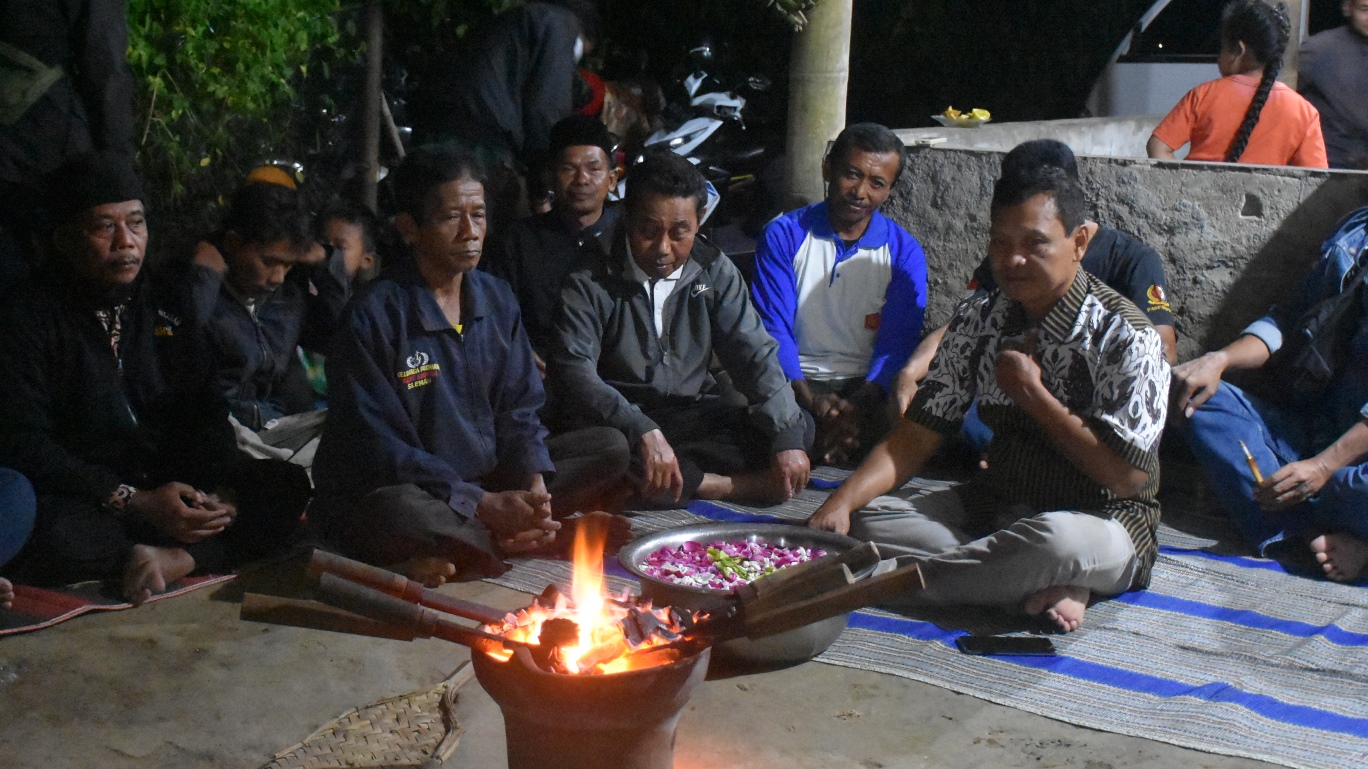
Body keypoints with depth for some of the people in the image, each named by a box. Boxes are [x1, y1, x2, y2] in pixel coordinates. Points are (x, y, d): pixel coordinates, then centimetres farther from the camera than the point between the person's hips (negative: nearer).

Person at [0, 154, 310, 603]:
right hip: (84, 497, -5)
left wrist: (220, 492, -10)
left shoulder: (165, 302, 11)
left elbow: (204, 410, 10)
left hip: (174, 487, 5)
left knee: (288, 486, -14)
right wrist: (135, 503, -22)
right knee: (46, 533, -39)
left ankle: (173, 558, -33)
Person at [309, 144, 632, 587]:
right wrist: (482, 504, -23)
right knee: (400, 512, -40)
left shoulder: (497, 300, 6)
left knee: (611, 448, -4)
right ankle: (552, 534, -19)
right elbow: (378, 446, -17)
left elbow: (519, 410, 8)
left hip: (493, 481, 7)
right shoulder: (375, 317, -14)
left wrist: (534, 485, -13)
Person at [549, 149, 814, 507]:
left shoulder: (714, 271, 4)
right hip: (618, 421, -4)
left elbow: (754, 355, -1)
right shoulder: (590, 279, -9)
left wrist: (787, 437, -17)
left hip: (694, 416, 4)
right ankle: (732, 484, -24)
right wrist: (643, 432, -37)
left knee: (801, 425, -16)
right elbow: (573, 370, -21)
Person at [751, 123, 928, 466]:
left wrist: (859, 405, -24)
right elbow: (773, 329, -6)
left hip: (868, 385, 2)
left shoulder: (904, 252, 4)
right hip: (798, 382, -1)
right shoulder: (784, 235, 1)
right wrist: (811, 402, -23)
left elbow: (898, 342, -4)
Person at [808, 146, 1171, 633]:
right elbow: (916, 437, -1)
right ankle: (1049, 586, -20)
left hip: (1100, 525, -6)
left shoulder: (1124, 337, -15)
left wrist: (1032, 393, -16)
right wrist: (841, 501, -18)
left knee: (1057, 540, -41)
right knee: (865, 520, -16)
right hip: (996, 503, 6)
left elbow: (1126, 477, -18)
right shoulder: (977, 321, 1)